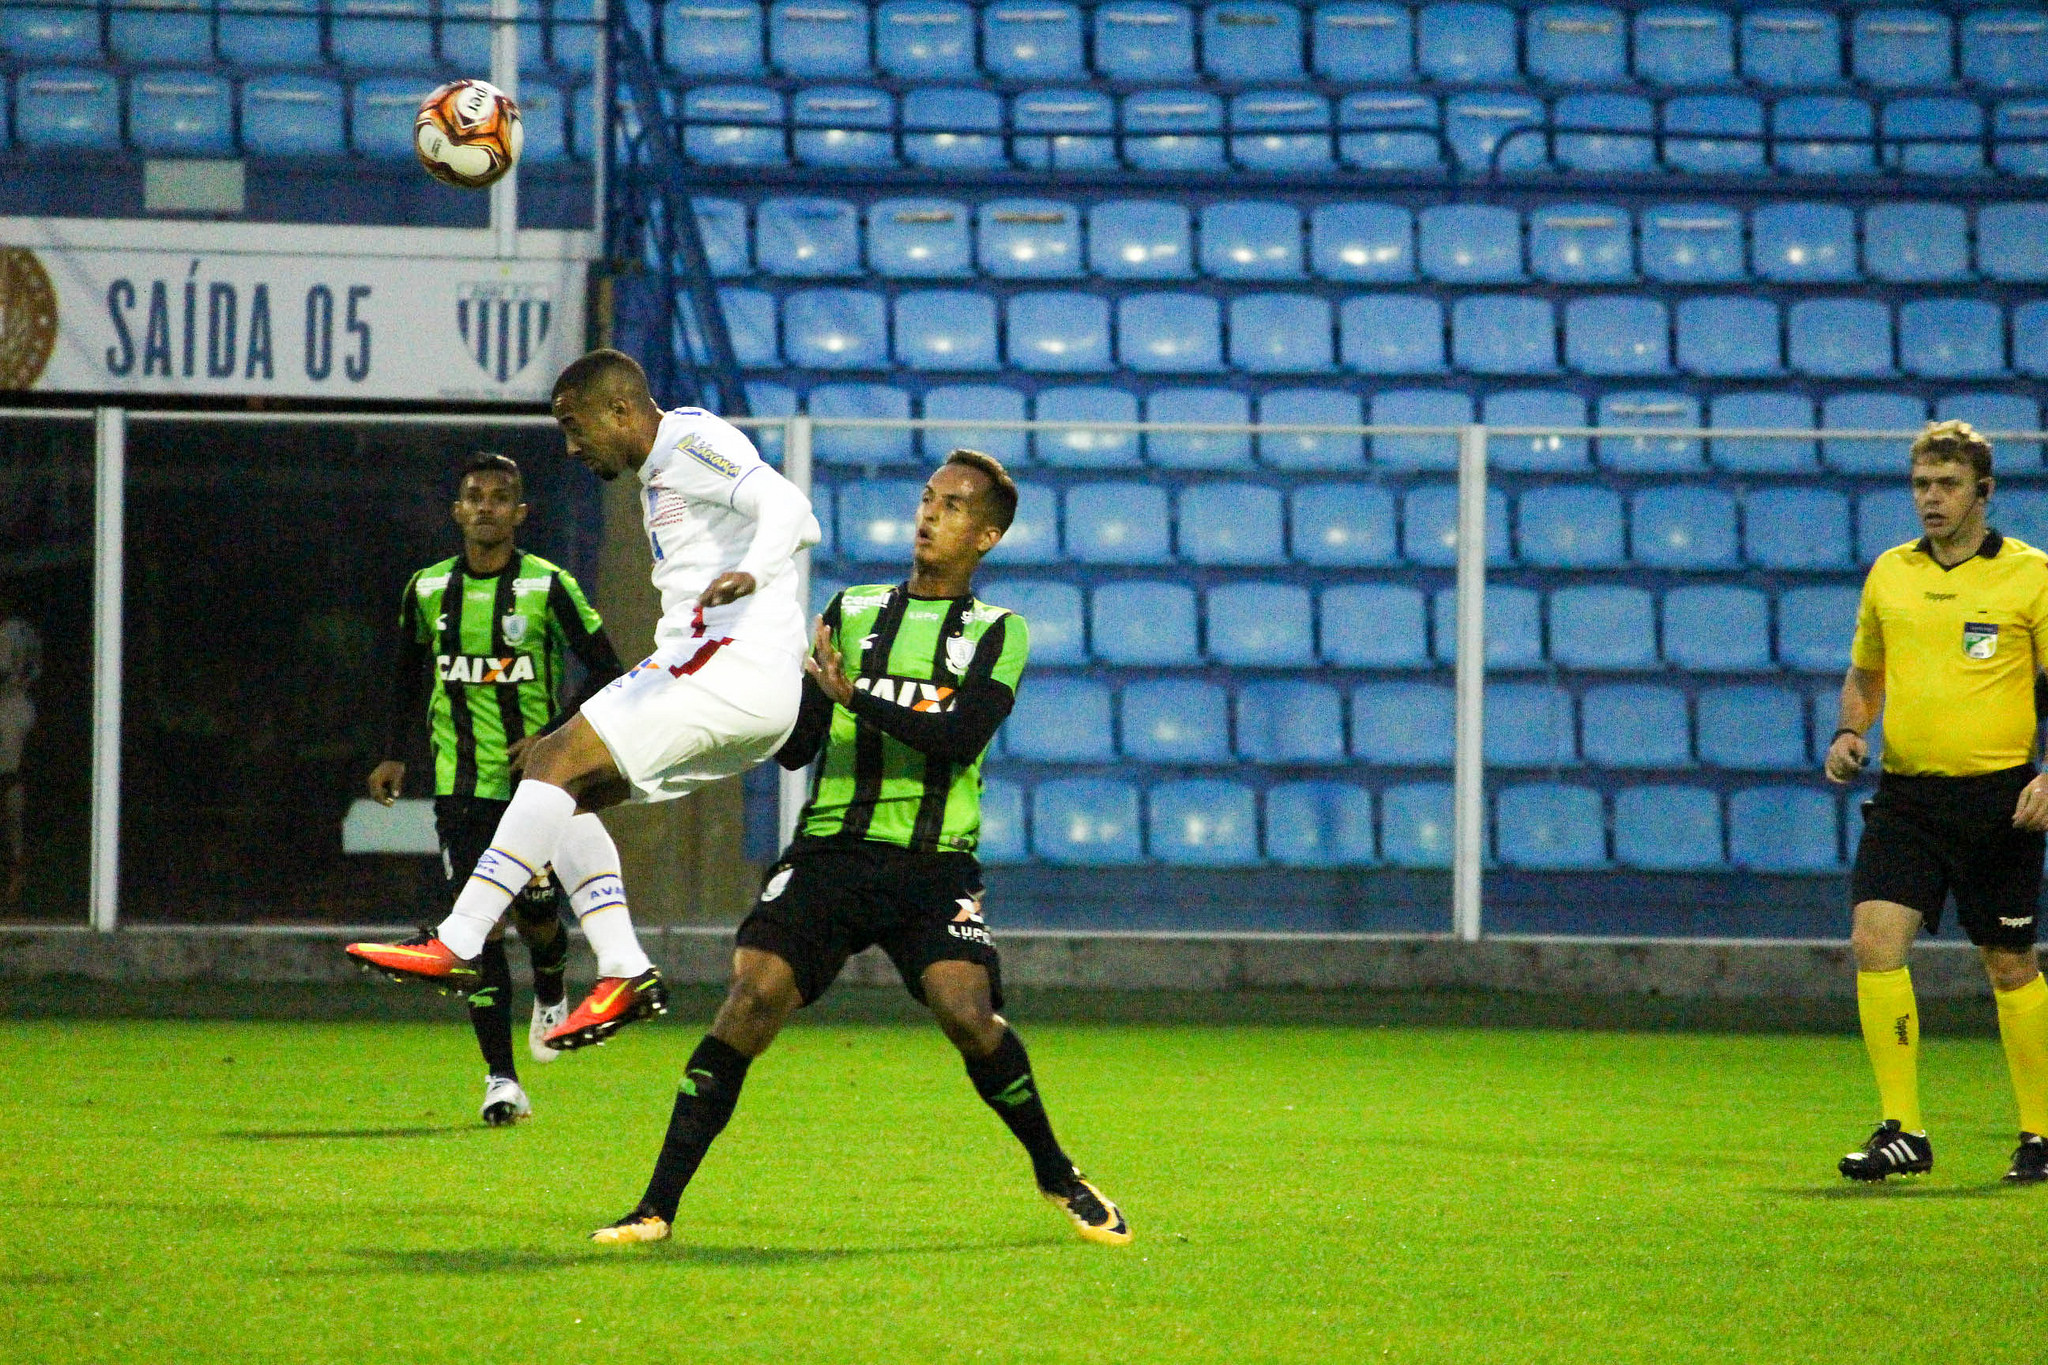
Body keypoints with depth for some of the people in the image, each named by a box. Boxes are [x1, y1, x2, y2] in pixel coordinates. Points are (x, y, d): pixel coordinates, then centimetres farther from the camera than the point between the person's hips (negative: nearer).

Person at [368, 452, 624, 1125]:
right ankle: (500, 1077, -3)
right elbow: (408, 674, 21)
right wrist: (392, 753, 12)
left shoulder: (548, 587, -5)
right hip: (461, 785, 2)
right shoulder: (428, 590, 5)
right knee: (480, 924, -7)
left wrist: (555, 736, -12)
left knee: (536, 914, -5)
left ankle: (551, 993, 33)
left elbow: (606, 670, -1)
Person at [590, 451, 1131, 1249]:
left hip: (933, 865, -2)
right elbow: (795, 748, 11)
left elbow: (960, 738, -10)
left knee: (968, 1015, -20)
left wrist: (856, 696, -19)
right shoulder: (854, 611, 16)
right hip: (832, 848, 2)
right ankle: (657, 1207, -13)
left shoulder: (999, 633, 9)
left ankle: (1058, 1179, 5)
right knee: (751, 1000, -16)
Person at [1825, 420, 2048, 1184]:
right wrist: (1849, 732, 4)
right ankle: (1903, 1132, -9)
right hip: (1905, 796, 3)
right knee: (1874, 941, -13)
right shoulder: (1890, 574, 9)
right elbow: (1864, 674, 23)